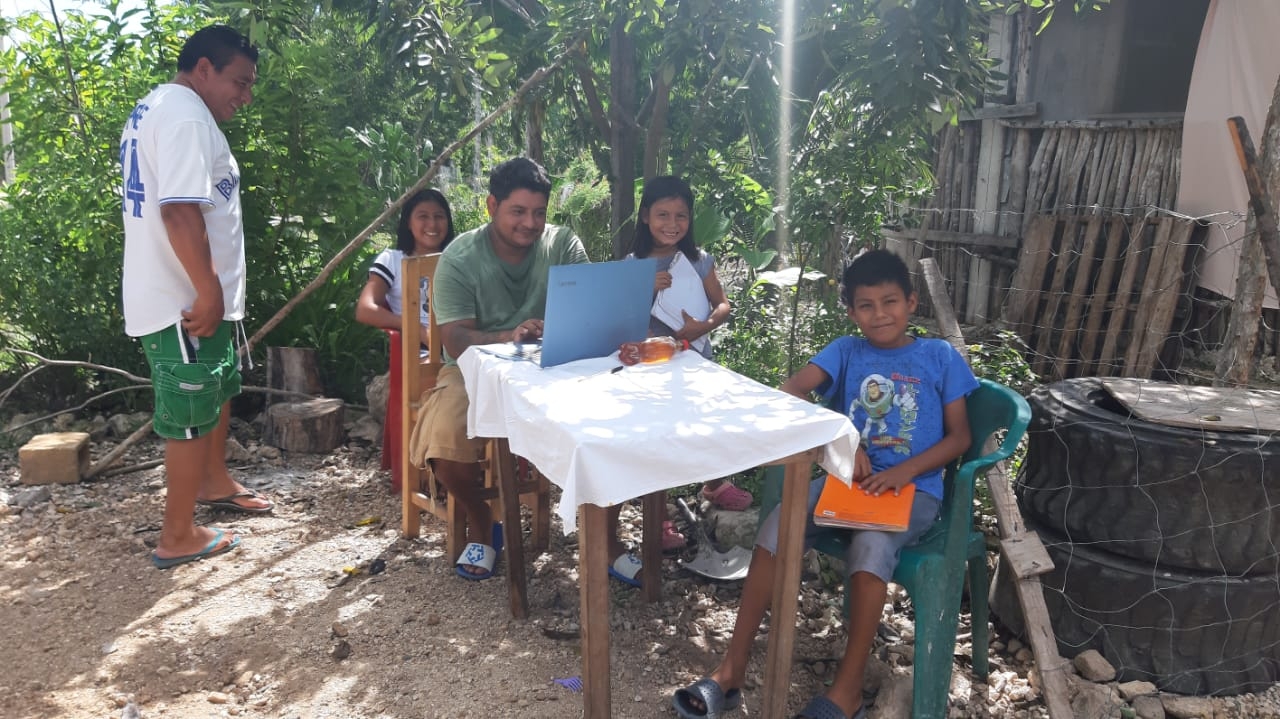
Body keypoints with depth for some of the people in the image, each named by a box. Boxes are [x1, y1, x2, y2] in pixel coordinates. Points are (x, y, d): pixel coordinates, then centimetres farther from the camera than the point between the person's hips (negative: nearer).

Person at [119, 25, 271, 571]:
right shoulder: (186, 115, -17)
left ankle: (214, 484, 44)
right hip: (186, 302, -11)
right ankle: (178, 538, 11)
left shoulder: (154, 107, 17)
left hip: (185, 294, 11)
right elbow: (180, 211, -28)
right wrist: (209, 291, -26)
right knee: (193, 414, -1)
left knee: (217, 391, 25)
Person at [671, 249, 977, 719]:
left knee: (871, 545, -34)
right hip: (847, 479, 2)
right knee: (777, 526, -24)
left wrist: (905, 471, -15)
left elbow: (959, 436, 1)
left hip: (912, 488, -2)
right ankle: (732, 671, -17)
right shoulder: (846, 352, 7)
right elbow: (789, 393, -8)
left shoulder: (940, 357, 4)